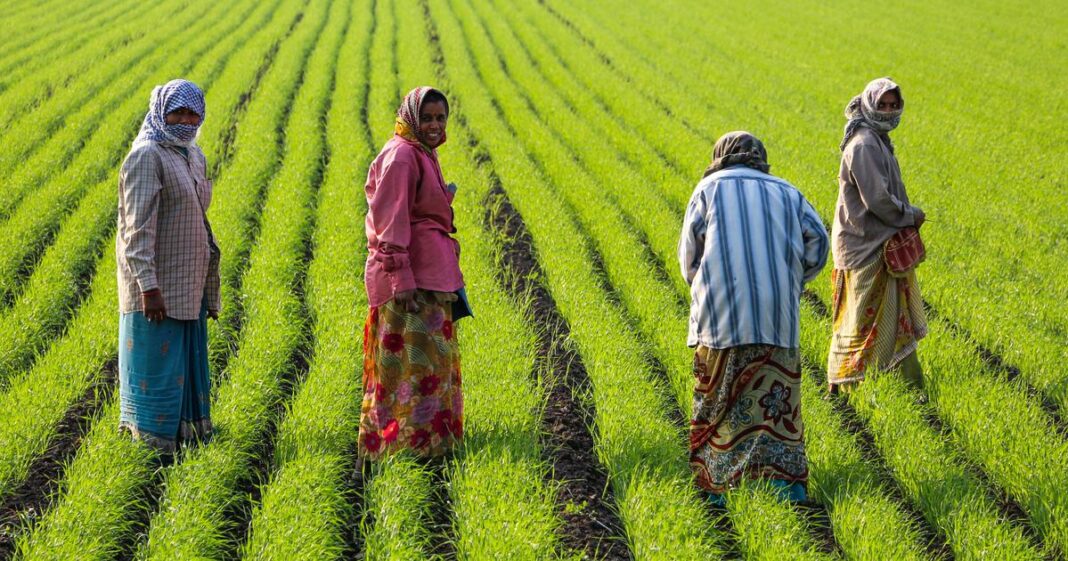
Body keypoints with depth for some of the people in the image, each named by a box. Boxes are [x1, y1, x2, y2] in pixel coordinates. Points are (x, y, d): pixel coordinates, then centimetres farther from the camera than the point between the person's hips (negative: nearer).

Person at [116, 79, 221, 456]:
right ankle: (152, 449, 7)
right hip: (157, 286, -9)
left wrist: (209, 287, 20)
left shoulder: (193, 155, 12)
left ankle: (187, 436, 27)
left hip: (189, 286, 9)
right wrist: (148, 286, -26)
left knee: (188, 365, 16)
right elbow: (138, 226, -20)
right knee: (156, 365, -2)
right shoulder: (147, 156, -15)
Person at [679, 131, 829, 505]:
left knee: (719, 402, 6)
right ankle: (786, 475, -6)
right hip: (776, 317, 2)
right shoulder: (786, 192, 17)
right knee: (776, 398, 5)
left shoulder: (710, 188, 11)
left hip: (721, 315, -2)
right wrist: (790, 282, 15)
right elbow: (816, 240, 4)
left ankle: (717, 485, 5)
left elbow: (689, 253, 8)